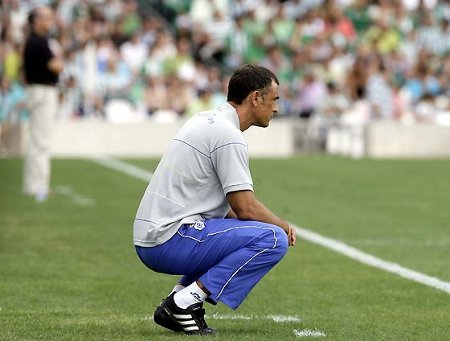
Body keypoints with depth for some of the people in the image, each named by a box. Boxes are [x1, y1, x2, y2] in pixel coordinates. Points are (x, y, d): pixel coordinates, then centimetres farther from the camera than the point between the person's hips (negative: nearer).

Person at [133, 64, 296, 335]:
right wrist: (285, 226, 5)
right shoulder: (228, 135, -12)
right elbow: (246, 208, -14)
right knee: (273, 239, -15)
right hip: (170, 241, -10)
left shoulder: (206, 120, 18)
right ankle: (185, 302, -13)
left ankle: (182, 296, 12)